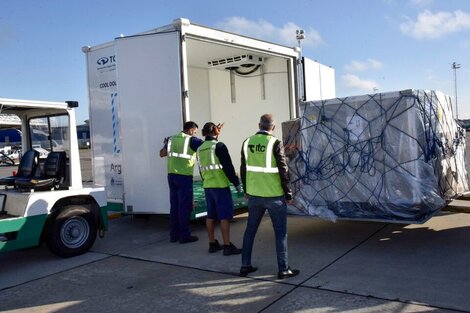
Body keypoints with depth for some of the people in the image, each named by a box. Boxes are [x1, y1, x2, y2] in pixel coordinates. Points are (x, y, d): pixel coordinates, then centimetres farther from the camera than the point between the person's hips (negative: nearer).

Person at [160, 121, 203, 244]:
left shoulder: (172, 139, 11)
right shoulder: (192, 140, -6)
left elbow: (162, 154, 20)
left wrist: (166, 144, 36)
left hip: (171, 175, 6)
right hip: (184, 177, -6)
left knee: (174, 206, 11)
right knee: (184, 207, 0)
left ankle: (174, 235, 17)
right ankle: (184, 236, 4)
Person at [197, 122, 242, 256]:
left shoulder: (200, 148, 10)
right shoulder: (219, 146, -12)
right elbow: (228, 167, -15)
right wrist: (236, 183, -9)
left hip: (207, 186, 8)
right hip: (220, 185, -7)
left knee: (210, 216, 12)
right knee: (225, 216, -3)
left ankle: (212, 244, 19)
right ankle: (227, 246, -2)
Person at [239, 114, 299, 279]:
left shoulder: (247, 142, 3)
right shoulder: (275, 143, -13)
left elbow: (243, 169, 10)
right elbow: (283, 171, -12)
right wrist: (288, 194, -3)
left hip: (254, 195, 5)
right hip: (274, 196, -5)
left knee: (250, 230, 16)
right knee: (280, 232, 7)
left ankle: (245, 265, 23)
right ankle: (283, 269, 12)